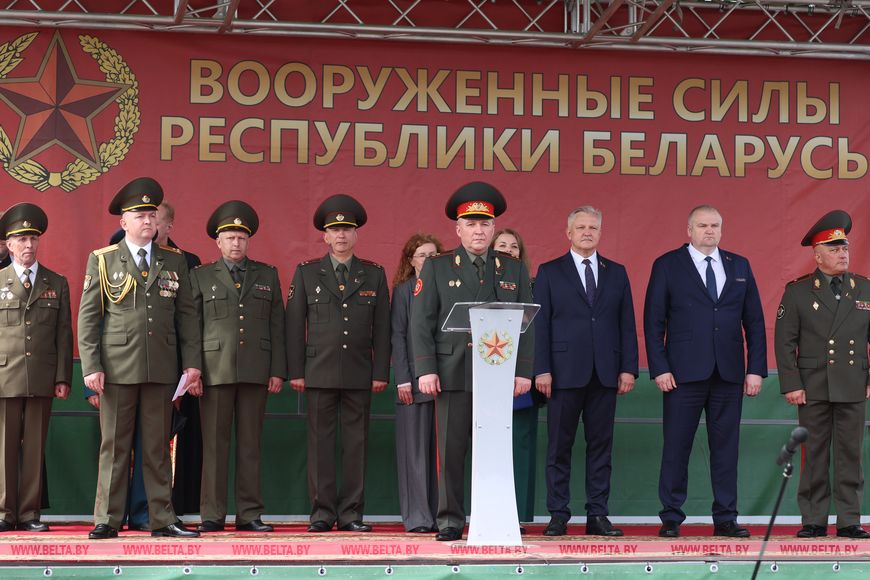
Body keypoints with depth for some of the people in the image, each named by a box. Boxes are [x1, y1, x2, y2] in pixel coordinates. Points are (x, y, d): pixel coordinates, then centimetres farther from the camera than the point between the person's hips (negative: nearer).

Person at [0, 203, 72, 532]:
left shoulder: (57, 284, 12)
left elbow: (64, 335, 9)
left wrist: (63, 378, 1)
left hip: (42, 378, 1)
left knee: (35, 447, 2)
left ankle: (29, 514, 6)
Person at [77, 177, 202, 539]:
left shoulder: (174, 261, 12)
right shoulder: (102, 261, 5)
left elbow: (186, 315, 11)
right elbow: (88, 317, 2)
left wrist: (192, 362, 4)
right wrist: (91, 367, -6)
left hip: (162, 369, 2)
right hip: (117, 368, -2)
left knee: (157, 448, 6)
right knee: (114, 446, 1)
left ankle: (162, 520, 9)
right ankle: (107, 520, 5)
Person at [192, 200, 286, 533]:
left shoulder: (267, 276, 15)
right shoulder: (201, 277, 10)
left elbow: (277, 327, 11)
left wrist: (278, 371, 3)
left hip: (256, 371, 2)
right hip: (215, 371, -1)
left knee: (250, 444, 3)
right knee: (214, 445, -2)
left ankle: (249, 515, 6)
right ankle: (212, 515, 1)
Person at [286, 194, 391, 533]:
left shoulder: (374, 275, 10)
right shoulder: (306, 273, 8)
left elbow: (382, 327, 8)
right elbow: (294, 324, 5)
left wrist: (381, 372, 1)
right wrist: (295, 371, -2)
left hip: (359, 374, 1)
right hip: (319, 373, -1)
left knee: (356, 444, 1)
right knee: (320, 443, 0)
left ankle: (351, 514, 6)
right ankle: (323, 513, 4)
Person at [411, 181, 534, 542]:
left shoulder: (514, 271, 14)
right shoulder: (436, 268, 9)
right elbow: (422, 321, 3)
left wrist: (524, 371, 1)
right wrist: (426, 370, -6)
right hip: (452, 373, -1)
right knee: (450, 450, -1)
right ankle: (450, 521, 4)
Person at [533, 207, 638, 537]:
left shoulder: (616, 273, 13)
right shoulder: (550, 272, 6)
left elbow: (627, 323, 11)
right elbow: (540, 324, 1)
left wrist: (628, 368, 2)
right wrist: (542, 370, -8)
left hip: (605, 373, 2)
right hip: (565, 372, -2)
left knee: (601, 446, 4)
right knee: (559, 447, 0)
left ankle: (597, 515, 7)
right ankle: (558, 516, 4)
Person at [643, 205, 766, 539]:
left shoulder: (740, 267, 12)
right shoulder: (667, 266, 3)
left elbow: (754, 321, 11)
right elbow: (653, 320, 0)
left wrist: (756, 369, 3)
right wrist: (659, 368, -8)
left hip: (730, 373, 3)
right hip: (684, 373, -3)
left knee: (726, 448, 5)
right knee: (676, 448, -1)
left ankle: (725, 520, 10)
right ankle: (671, 519, 6)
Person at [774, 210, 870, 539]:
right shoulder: (797, 292, 2)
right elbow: (784, 342, 0)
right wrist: (791, 385, -7)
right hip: (813, 388, -2)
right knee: (814, 455, 2)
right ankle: (814, 521, 7)